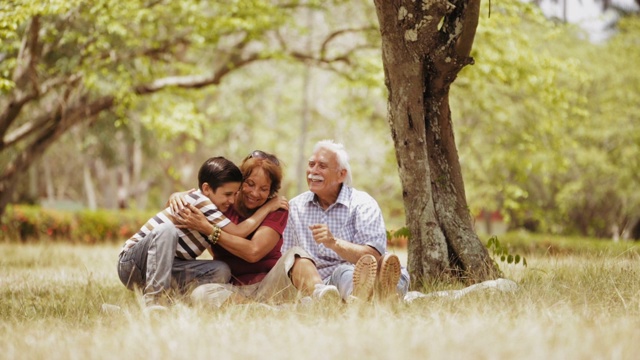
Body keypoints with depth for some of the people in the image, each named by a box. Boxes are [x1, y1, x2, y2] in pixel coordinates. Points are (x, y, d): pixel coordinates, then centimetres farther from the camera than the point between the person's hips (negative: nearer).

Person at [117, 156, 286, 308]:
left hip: (161, 268, 7)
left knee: (221, 270, -11)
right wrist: (268, 207, -14)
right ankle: (154, 299, -35)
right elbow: (238, 232, -22)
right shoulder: (199, 201, -19)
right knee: (166, 230, -38)